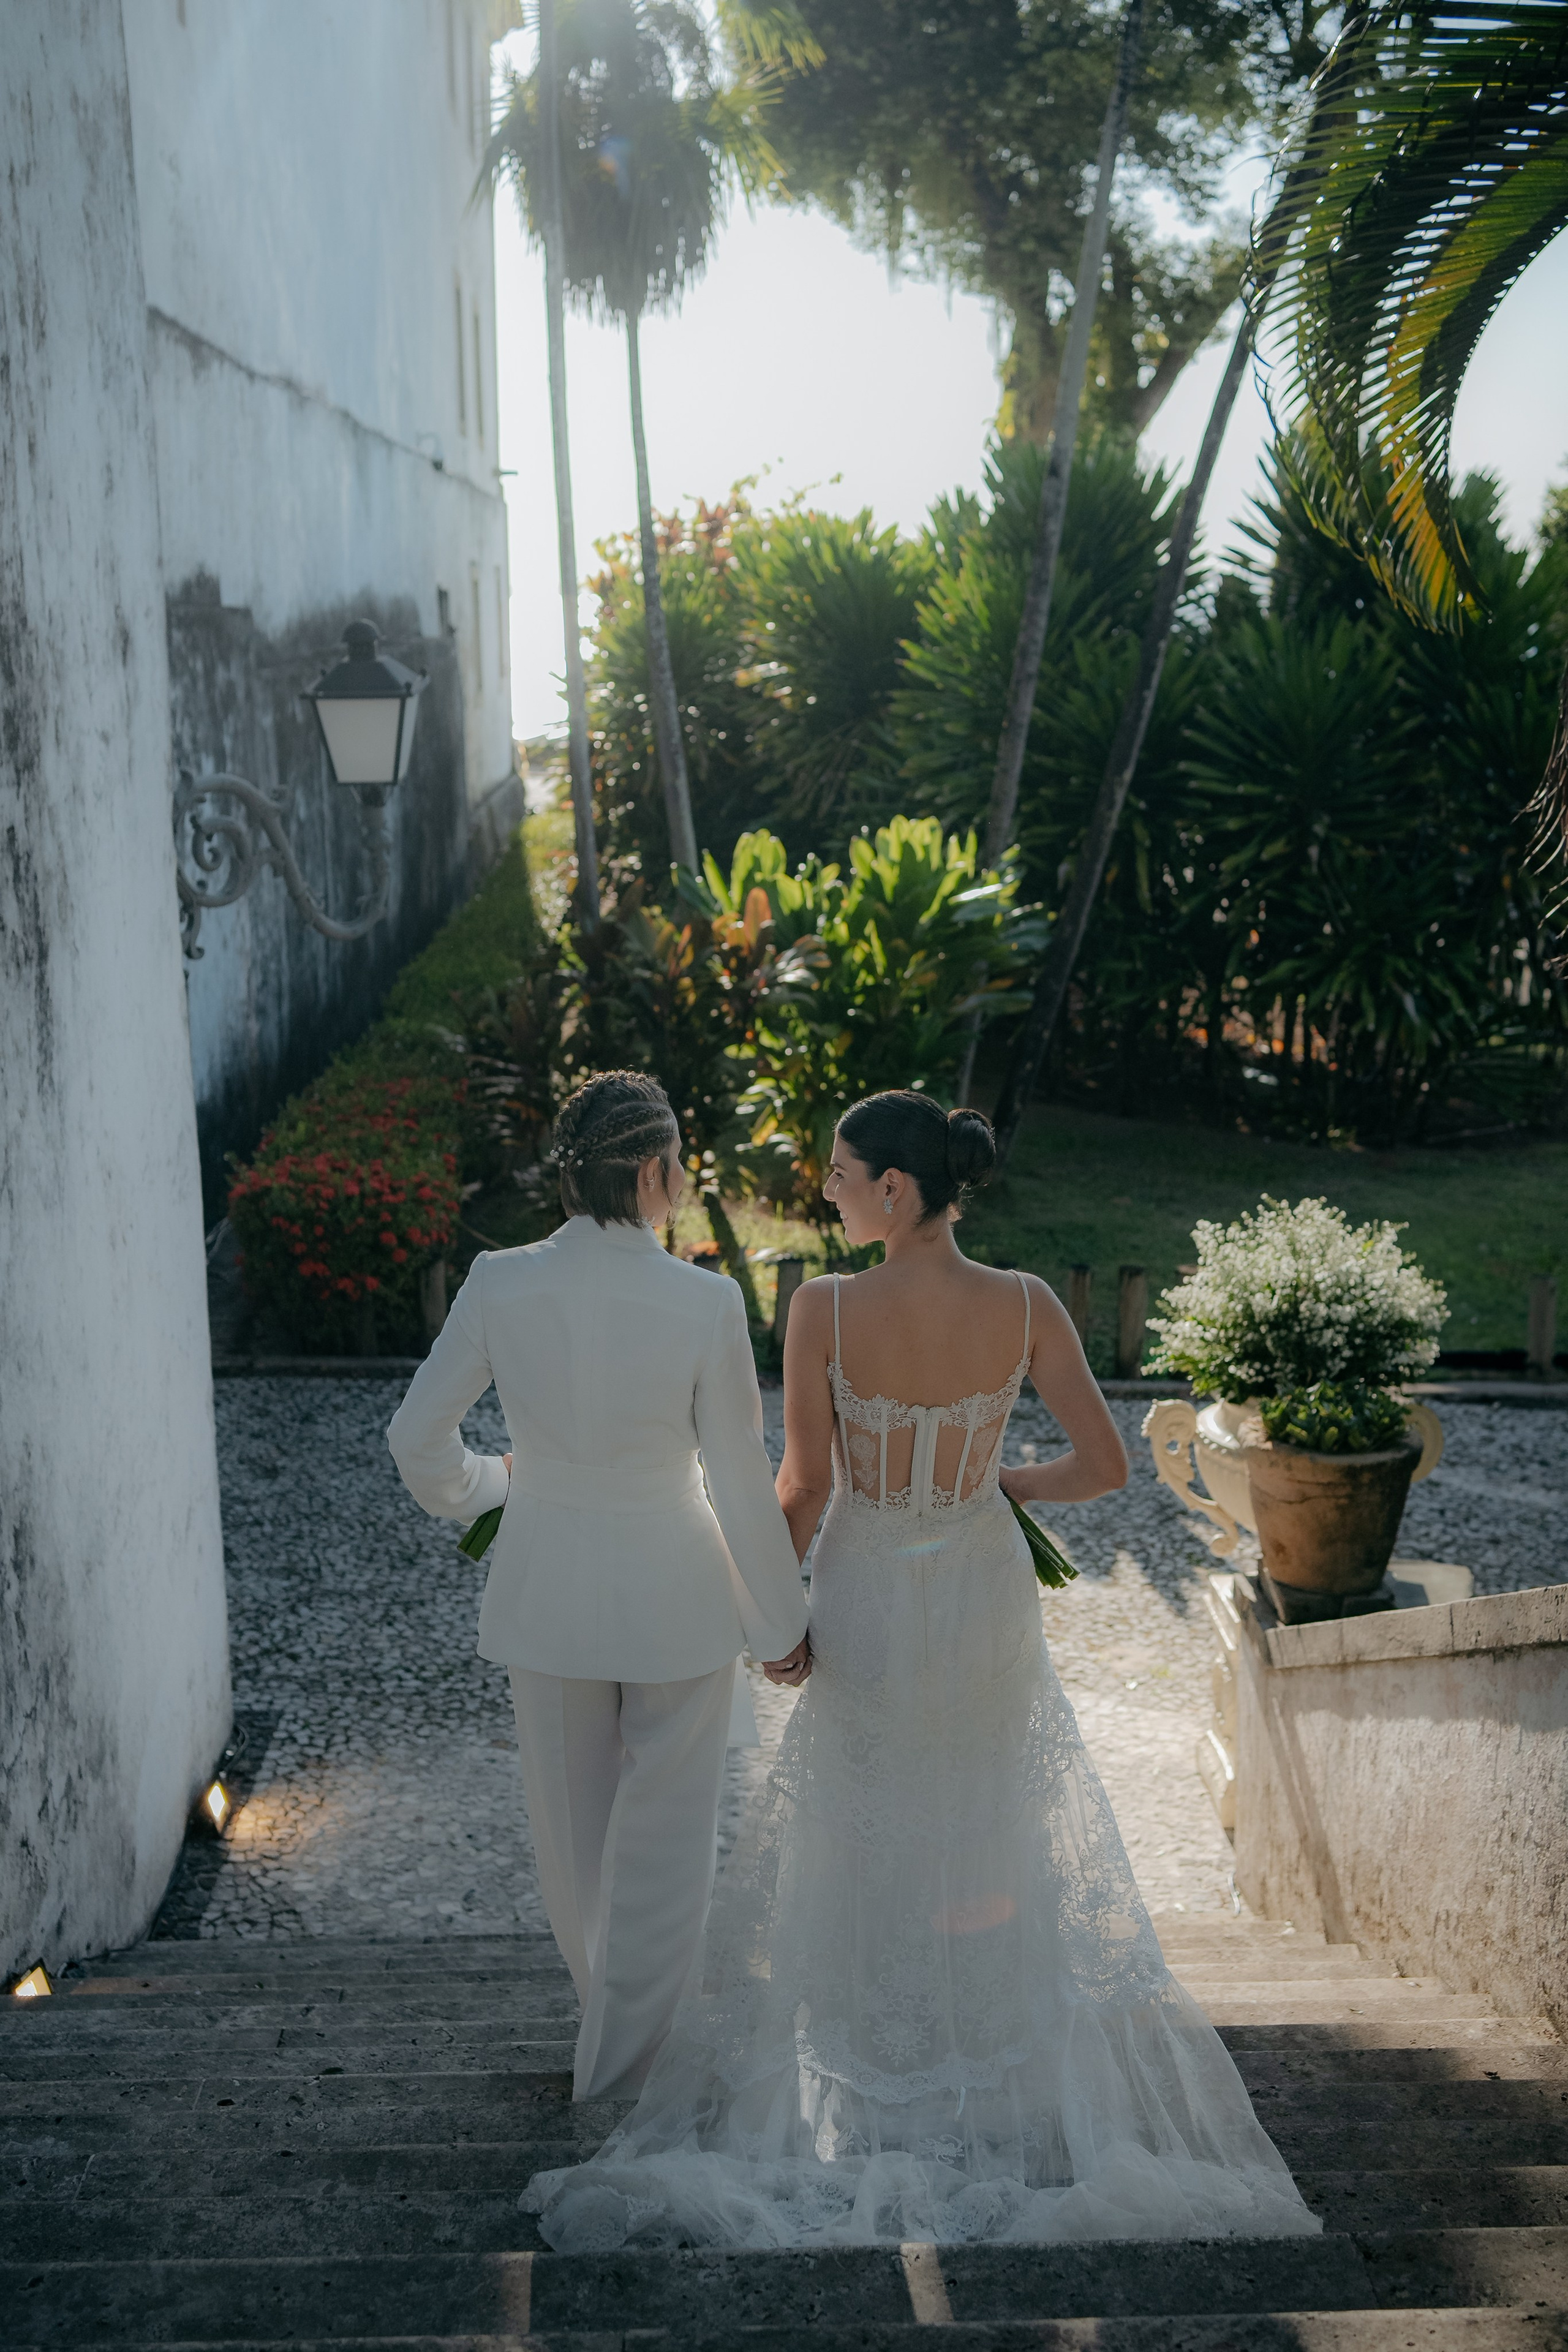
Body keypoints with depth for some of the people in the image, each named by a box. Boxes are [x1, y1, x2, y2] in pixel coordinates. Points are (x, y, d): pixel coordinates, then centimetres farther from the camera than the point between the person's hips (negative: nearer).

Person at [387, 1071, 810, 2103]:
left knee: (571, 1834, 24)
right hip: (674, 1599, -3)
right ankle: (626, 2073, 30)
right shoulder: (705, 1302, -21)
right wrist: (783, 1624, -2)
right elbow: (743, 1485, -15)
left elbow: (418, 1438, -6)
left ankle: (618, 2022, 47)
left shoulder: (498, 1285, -15)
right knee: (661, 1842, 16)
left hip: (545, 1589, 3)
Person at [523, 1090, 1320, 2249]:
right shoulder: (1027, 1306, -15)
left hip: (868, 1600, -2)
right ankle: (997, 2066, 38)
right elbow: (1106, 1466, -11)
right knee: (984, 1843, 24)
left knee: (861, 1838, 20)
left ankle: (868, 2082, 33)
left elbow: (806, 1486, -14)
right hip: (985, 1594, 2)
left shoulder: (824, 1308, -21)